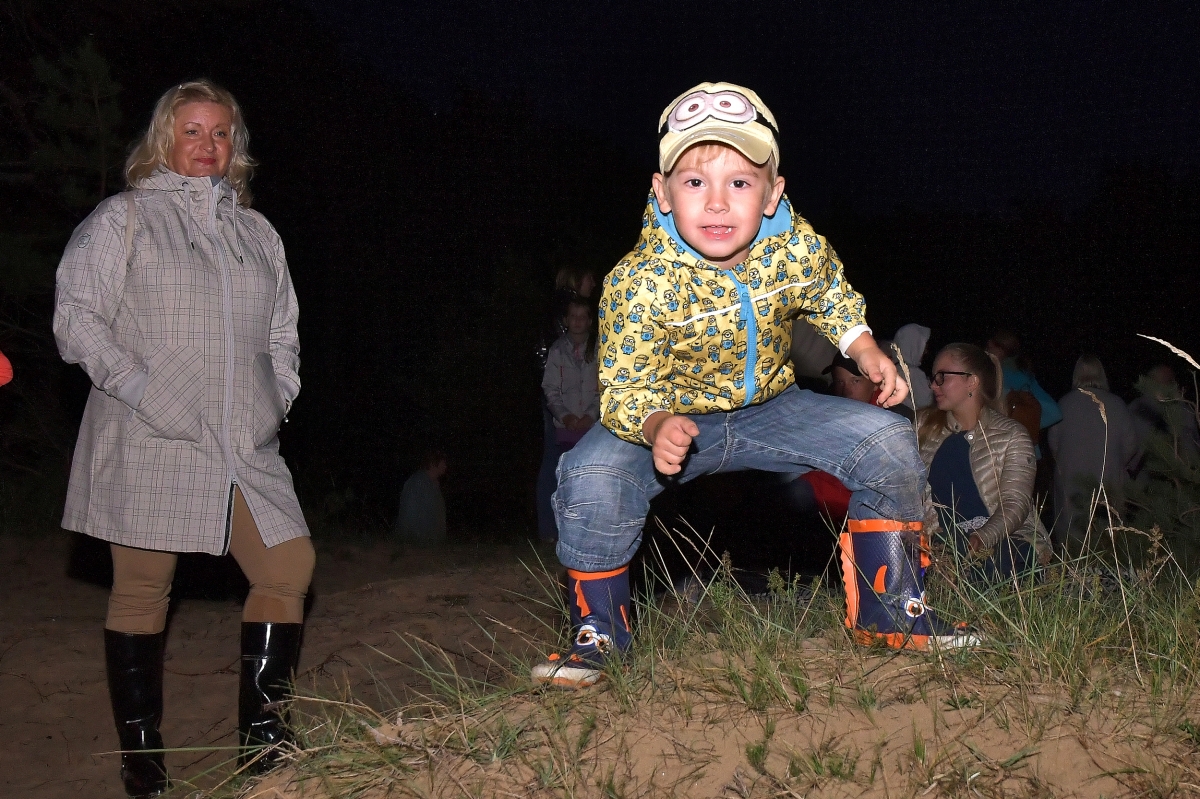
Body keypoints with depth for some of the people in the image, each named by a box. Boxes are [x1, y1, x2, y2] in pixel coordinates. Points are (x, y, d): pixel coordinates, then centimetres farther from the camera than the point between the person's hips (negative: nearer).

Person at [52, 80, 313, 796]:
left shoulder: (257, 232, 19)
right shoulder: (123, 219, 4)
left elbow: (281, 330, 23)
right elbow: (77, 317, -5)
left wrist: (276, 399, 7)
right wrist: (143, 391, -15)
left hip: (245, 444, 5)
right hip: (148, 444, -5)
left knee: (289, 568, -2)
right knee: (144, 589, -1)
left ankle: (262, 735, 9)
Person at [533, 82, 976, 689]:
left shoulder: (798, 248, -17)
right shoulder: (640, 283, -29)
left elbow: (832, 301, 7)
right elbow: (625, 387, -25)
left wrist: (868, 354, -7)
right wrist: (656, 428, -45)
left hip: (769, 406, 4)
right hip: (670, 415, -4)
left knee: (888, 443, -10)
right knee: (592, 475, -33)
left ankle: (889, 615, 8)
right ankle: (597, 633, -5)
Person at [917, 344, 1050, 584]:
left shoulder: (1012, 435, -2)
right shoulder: (925, 425, 9)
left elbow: (1015, 505, -14)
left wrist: (980, 540, -33)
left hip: (1010, 540, -3)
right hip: (948, 544, 3)